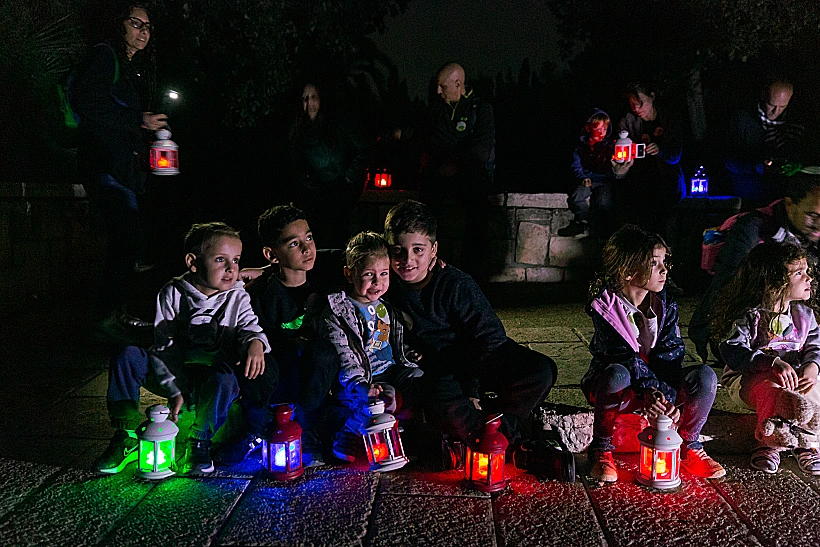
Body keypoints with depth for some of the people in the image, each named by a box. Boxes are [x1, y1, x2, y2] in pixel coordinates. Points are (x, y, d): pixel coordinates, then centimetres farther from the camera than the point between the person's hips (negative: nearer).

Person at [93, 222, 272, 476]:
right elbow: (164, 346, -5)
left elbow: (249, 327, -13)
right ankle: (127, 438, -9)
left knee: (225, 379, -37)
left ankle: (199, 443, -15)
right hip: (175, 374, 1)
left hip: (211, 378, -1)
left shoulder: (237, 298, -1)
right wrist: (174, 389, -14)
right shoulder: (173, 294, -3)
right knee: (127, 357, -21)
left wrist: (256, 343, -39)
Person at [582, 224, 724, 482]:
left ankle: (689, 448, 0)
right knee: (617, 374, -40)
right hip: (621, 385, -4)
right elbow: (623, 354, -27)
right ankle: (601, 451, -18)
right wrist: (649, 392, -41)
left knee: (705, 376, -22)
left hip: (659, 384, 4)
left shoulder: (665, 305, -4)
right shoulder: (605, 306, -17)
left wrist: (670, 399, -27)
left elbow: (671, 353, -12)